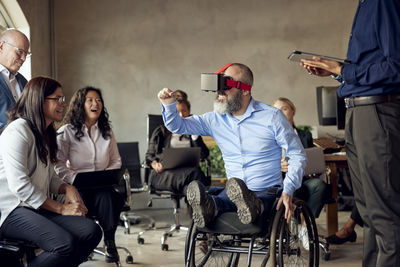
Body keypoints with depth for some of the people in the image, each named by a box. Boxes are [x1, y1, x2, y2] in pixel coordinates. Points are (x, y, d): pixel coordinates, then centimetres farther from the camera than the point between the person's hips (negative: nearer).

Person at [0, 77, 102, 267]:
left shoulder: (46, 134, 19)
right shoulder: (18, 131, -12)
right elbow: (19, 185, -20)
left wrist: (67, 188, -2)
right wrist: (61, 209, -17)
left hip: (38, 208, 9)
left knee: (92, 231, -13)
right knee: (66, 243, -31)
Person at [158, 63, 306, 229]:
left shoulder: (271, 117, -1)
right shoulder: (215, 120, 10)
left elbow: (297, 155, 0)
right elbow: (178, 126, 15)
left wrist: (288, 191, -14)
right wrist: (169, 105, -7)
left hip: (267, 192, -2)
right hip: (233, 192, 2)